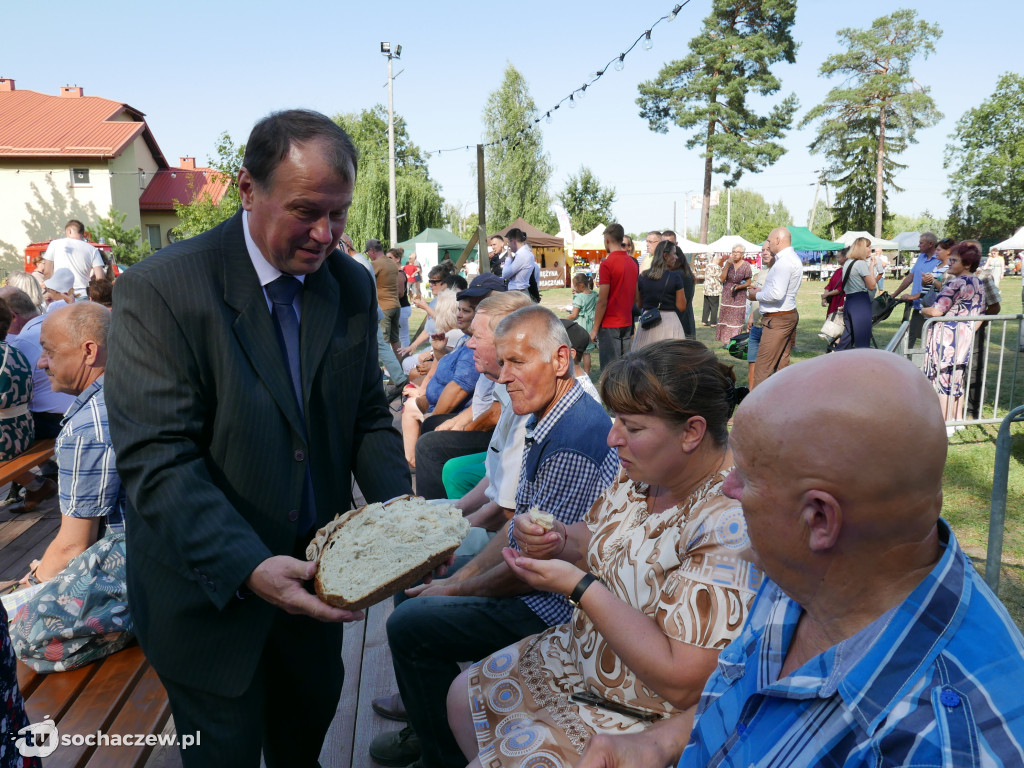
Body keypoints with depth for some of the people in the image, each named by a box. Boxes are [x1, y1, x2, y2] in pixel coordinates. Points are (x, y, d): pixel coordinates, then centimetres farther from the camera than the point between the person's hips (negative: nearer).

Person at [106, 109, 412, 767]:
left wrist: (400, 508, -14)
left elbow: (367, 416, 2)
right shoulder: (160, 290, -21)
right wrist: (247, 568, -36)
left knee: (315, 704, 27)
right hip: (209, 583, -5)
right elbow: (157, 460, -25)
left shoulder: (354, 285, -3)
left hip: (313, 568, 5)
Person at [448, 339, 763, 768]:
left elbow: (681, 683, -32)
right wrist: (555, 542, -13)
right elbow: (593, 541, 11)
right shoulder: (644, 474, -6)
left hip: (652, 721, -8)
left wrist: (579, 586, -28)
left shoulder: (731, 524, -32)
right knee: (464, 694, 14)